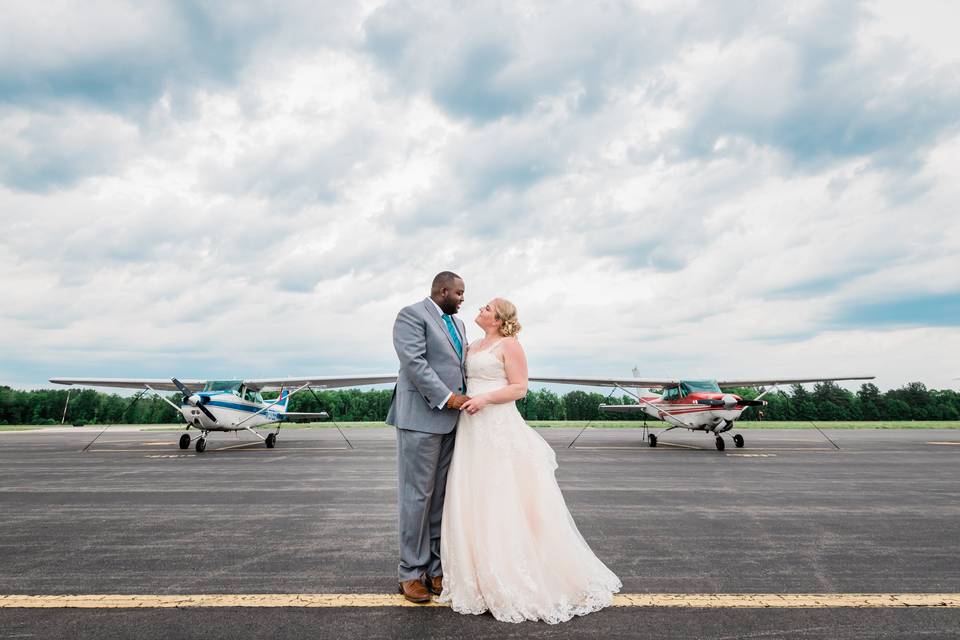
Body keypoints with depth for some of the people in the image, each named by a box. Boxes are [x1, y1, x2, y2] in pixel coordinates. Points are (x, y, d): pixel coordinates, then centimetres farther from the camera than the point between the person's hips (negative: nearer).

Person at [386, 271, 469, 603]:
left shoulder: (457, 324, 19)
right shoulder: (412, 314, -6)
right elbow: (413, 362, -17)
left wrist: (469, 399, 2)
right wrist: (446, 397, -20)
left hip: (451, 420, 8)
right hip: (421, 417, -7)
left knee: (440, 496, 10)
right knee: (417, 495, 0)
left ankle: (435, 569, 20)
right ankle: (411, 572, 13)